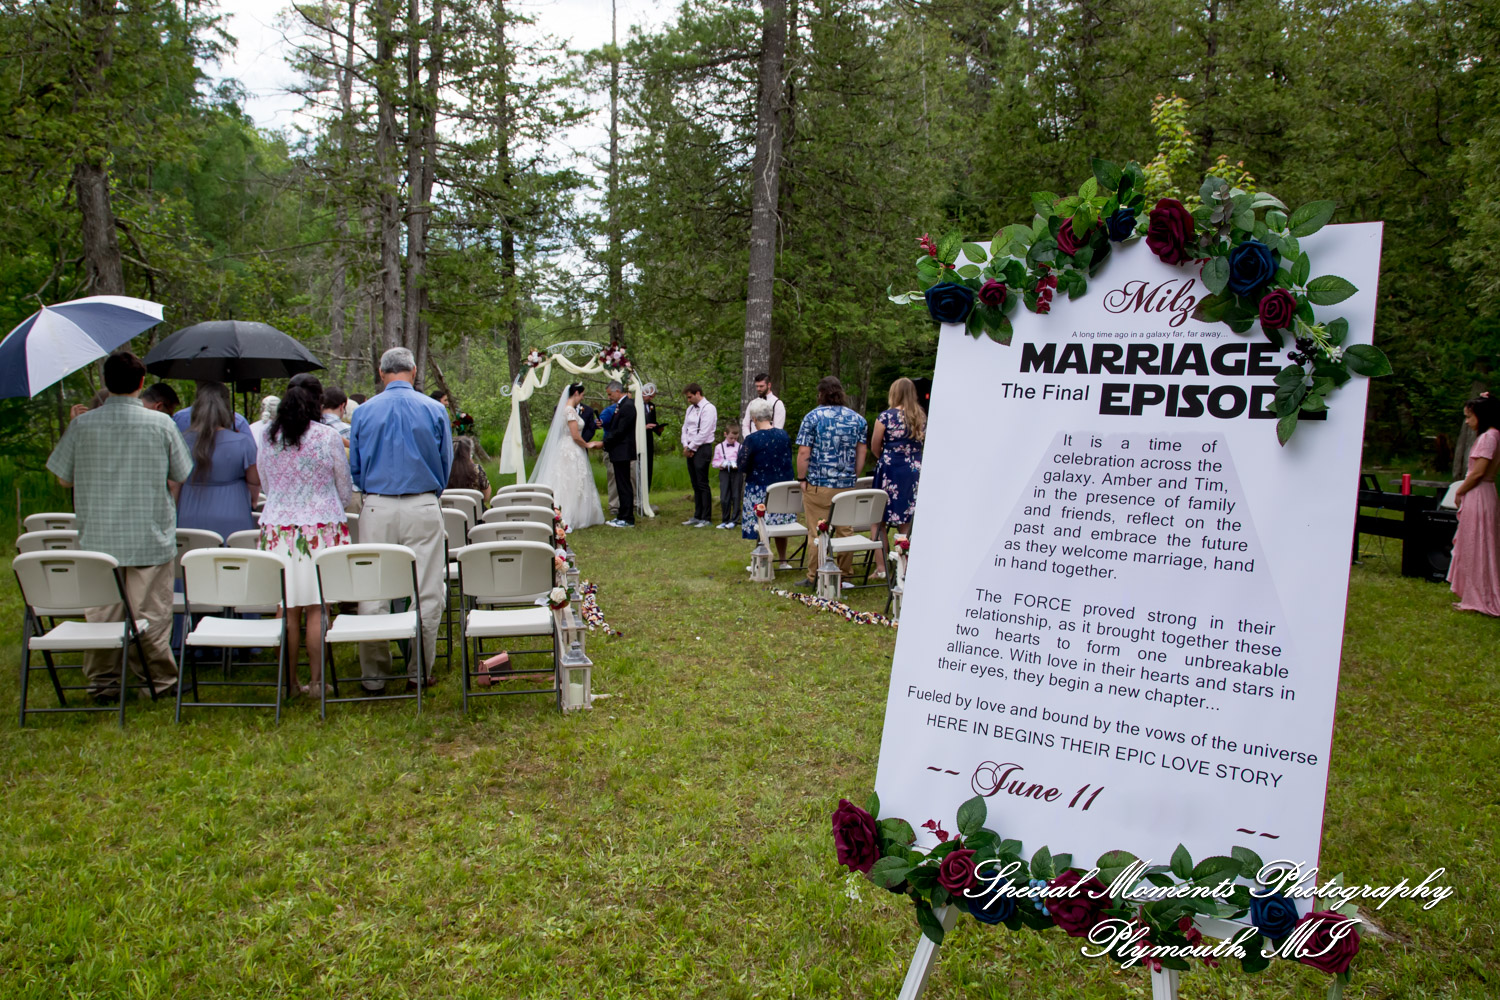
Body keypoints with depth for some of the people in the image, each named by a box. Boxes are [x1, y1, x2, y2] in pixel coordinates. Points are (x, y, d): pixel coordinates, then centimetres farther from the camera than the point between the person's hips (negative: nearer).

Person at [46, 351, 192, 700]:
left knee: (101, 613, 10)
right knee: (151, 613, 6)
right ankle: (160, 680, 14)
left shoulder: (82, 425, -4)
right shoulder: (160, 424, -7)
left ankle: (102, 682, 17)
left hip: (98, 539, 2)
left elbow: (64, 478, 4)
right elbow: (183, 476, 1)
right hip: (150, 537, -1)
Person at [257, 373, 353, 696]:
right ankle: (316, 681, 5)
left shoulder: (268, 437, 3)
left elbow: (265, 484, 16)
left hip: (277, 528, 3)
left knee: (289, 611, 7)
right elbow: (345, 491, 3)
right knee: (316, 609, 1)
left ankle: (289, 682, 14)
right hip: (321, 529, -3)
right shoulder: (328, 437, -6)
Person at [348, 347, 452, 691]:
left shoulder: (363, 412, 2)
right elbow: (446, 463, 7)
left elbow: (354, 467, 8)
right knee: (425, 591, 5)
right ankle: (419, 670, 11)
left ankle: (374, 675, 14)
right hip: (423, 508, -1)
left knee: (373, 592, 8)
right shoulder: (434, 410, -1)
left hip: (376, 508, 1)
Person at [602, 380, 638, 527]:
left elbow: (620, 431, -20)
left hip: (622, 452, -10)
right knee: (623, 485, 14)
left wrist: (604, 443, -12)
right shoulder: (621, 405, 14)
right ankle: (623, 516, 20)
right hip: (618, 451, 10)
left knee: (624, 485, -5)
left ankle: (627, 519, -1)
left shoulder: (627, 406, -17)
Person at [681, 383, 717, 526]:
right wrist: (685, 446, 1)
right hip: (690, 450, 8)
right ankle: (697, 516, 16)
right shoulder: (690, 409, 17)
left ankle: (705, 518, -2)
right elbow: (685, 428, 16)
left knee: (702, 484, -6)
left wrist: (690, 447, -10)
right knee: (695, 485, 11)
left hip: (702, 449, -8)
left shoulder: (708, 409, -10)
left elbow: (704, 433, -15)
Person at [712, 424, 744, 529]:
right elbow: (715, 462, 9)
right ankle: (725, 520, 11)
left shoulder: (740, 447, 4)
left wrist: (738, 465, -17)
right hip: (724, 472, 1)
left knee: (736, 496, 1)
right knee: (724, 497, 1)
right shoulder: (719, 447, 8)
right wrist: (721, 464, -11)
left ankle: (734, 520, 7)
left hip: (737, 472, -1)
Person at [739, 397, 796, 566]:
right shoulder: (784, 435, -1)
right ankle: (782, 561, 25)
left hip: (760, 489, -5)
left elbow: (743, 467, -9)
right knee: (781, 523, 16)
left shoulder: (752, 439, -16)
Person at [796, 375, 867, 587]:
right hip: (847, 485, 4)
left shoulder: (813, 417, -6)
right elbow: (861, 453, 9)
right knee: (845, 531, 12)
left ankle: (814, 578, 6)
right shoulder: (857, 419, 6)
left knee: (817, 533, 1)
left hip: (818, 485, -4)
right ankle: (845, 575, 19)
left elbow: (803, 452, -10)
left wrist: (801, 478, -1)